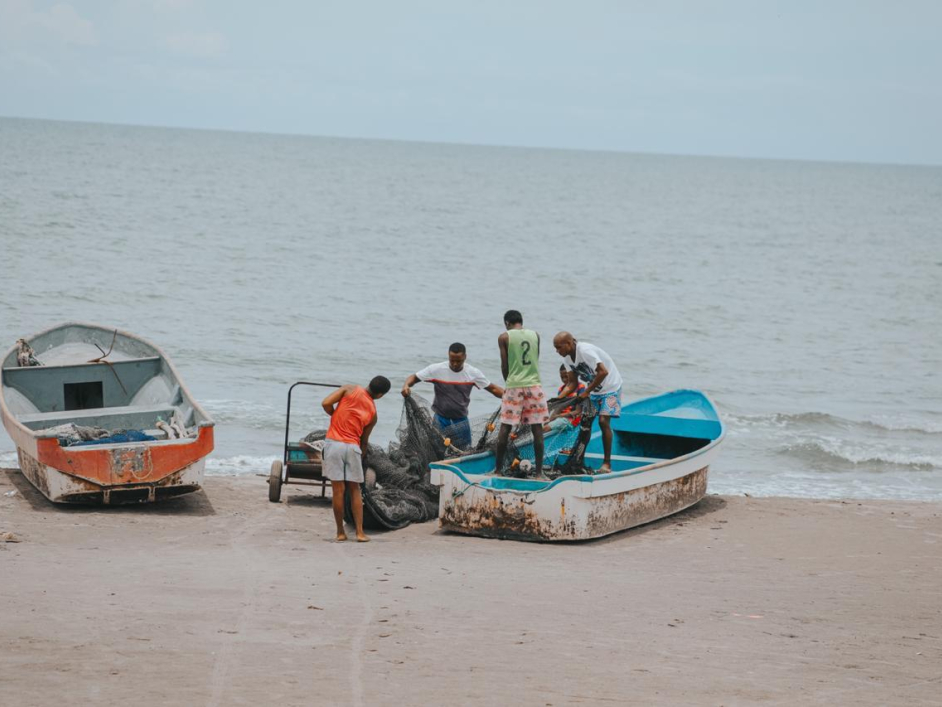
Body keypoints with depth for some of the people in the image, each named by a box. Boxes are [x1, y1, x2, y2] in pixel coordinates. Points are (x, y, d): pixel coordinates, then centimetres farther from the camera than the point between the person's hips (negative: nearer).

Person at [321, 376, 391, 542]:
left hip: (334, 443, -1)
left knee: (338, 490, 2)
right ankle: (360, 532, 10)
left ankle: (341, 532, 8)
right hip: (353, 447, 1)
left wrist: (335, 415, 13)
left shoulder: (349, 390, 3)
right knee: (354, 490, 14)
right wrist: (361, 456, 29)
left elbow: (326, 403, -6)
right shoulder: (373, 412, 10)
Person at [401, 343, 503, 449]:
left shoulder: (473, 373, -4)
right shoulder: (436, 370, -9)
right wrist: (406, 386, -27)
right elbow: (414, 377, -5)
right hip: (440, 419, -2)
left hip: (461, 420, 2)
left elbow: (493, 388, -1)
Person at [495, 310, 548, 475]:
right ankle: (539, 470, 2)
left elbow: (504, 366, 1)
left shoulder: (504, 337, -1)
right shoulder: (535, 335, 8)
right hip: (534, 384, 2)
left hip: (513, 385, -2)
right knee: (537, 428, 3)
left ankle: (498, 469, 8)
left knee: (505, 428, 4)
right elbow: (536, 361, 14)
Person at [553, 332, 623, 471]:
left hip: (610, 387, -8)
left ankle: (607, 463, -12)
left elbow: (603, 372, -33)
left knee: (603, 421, -17)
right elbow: (572, 383, 1)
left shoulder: (586, 351, -29)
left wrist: (587, 392, -27)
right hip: (593, 389, 8)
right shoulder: (567, 358, -3)